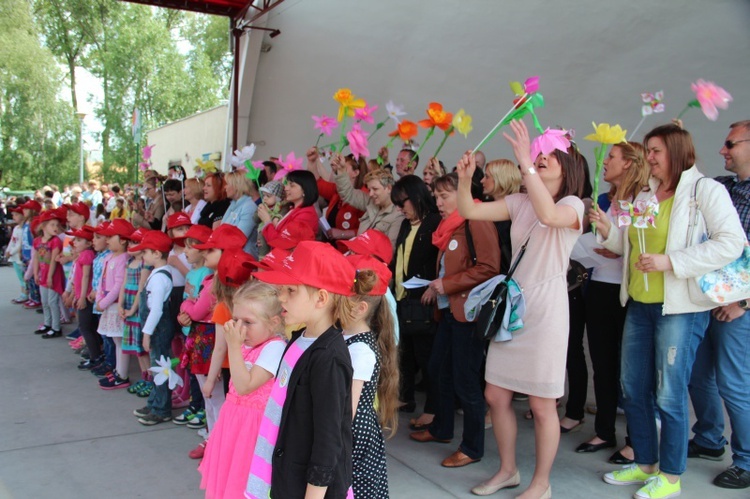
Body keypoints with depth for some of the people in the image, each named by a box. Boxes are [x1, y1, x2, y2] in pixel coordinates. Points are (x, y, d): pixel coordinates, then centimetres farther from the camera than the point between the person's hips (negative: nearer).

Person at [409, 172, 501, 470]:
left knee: (465, 380, -2)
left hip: (468, 311, -10)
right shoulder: (449, 226, 16)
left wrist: (447, 284, -18)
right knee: (438, 370, 18)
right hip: (449, 309, 10)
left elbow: (489, 268, -21)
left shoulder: (476, 223, -14)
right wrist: (436, 286, 10)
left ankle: (472, 448, 11)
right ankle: (441, 428, 36)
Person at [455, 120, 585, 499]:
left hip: (546, 308, -6)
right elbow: (469, 211, 3)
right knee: (496, 395, 11)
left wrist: (525, 163, -36)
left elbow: (548, 215, -32)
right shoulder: (519, 202, 9)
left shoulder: (572, 205, -7)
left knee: (541, 405, 3)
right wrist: (465, 179, -15)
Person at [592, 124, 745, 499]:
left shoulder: (706, 190, -7)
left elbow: (732, 243, -17)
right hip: (639, 305, 7)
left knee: (669, 394, 0)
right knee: (633, 388, 12)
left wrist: (670, 261, -22)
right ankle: (644, 464, 29)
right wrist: (608, 232, 2)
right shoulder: (644, 196, 14)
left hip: (680, 308, -7)